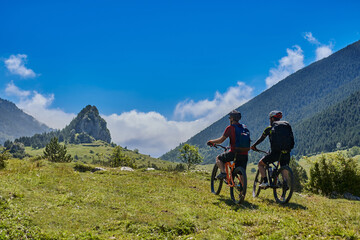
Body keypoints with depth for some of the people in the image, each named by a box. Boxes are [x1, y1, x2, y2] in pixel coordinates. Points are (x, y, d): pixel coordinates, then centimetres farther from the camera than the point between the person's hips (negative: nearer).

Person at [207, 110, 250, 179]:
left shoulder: (230, 128, -5)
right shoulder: (244, 128, 12)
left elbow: (221, 140, -1)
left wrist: (211, 141, 15)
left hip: (234, 153, -5)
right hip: (244, 155, 5)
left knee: (218, 158, 16)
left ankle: (223, 172, -4)